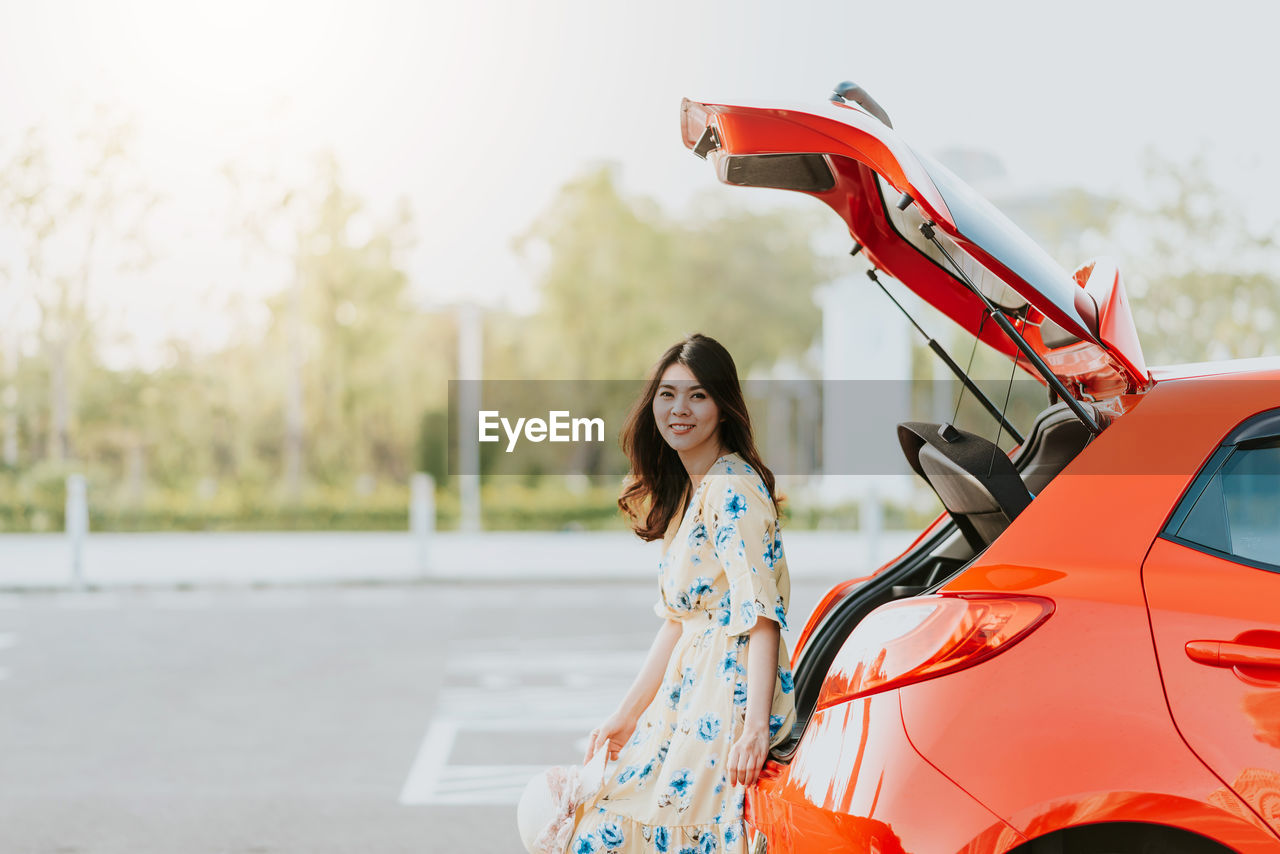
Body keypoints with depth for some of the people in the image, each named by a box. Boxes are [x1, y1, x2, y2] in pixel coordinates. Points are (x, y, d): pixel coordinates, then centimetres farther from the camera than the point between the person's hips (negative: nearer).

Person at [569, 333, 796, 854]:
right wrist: (627, 717, 17)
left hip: (729, 702, -9)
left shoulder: (733, 492, -13)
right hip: (691, 701, 10)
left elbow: (761, 615, -22)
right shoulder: (689, 492, 16)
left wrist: (754, 729, -30)